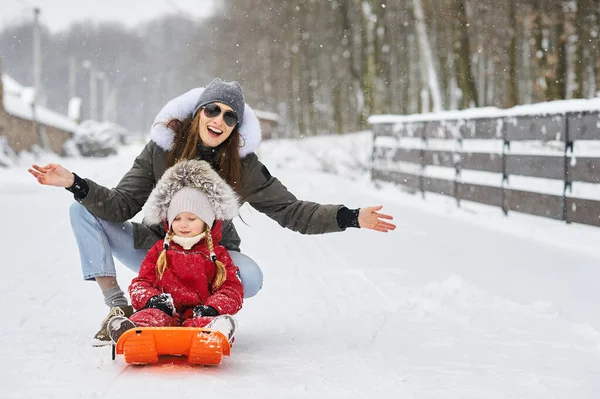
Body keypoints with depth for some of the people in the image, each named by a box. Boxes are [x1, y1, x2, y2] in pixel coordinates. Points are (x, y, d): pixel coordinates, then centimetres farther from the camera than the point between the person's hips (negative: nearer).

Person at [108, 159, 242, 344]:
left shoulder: (217, 254, 24)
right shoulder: (160, 250, 28)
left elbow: (232, 289, 13)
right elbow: (140, 283, 21)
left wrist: (212, 308, -11)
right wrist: (151, 299, -6)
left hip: (198, 314, 0)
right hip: (166, 312, 0)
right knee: (152, 315, -39)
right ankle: (133, 330, -72)